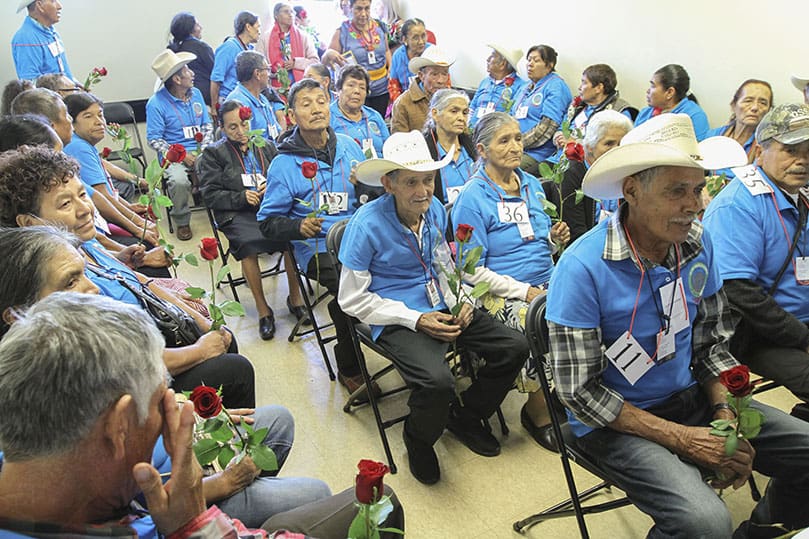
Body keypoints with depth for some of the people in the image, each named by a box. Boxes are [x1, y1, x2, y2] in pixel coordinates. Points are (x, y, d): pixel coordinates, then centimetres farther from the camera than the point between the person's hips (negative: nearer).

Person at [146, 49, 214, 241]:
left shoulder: (196, 94, 11)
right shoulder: (156, 103, -5)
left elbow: (207, 125, 16)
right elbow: (154, 139, -6)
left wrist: (204, 149, -3)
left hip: (200, 151, 4)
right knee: (179, 181, -35)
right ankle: (182, 222, -7)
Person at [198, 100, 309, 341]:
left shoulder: (266, 147, 23)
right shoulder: (213, 153, 12)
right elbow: (210, 194, 4)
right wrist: (242, 197, -10)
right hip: (236, 215, -2)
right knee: (248, 243, -35)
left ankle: (295, 296, -13)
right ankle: (262, 308, -21)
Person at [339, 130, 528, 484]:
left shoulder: (435, 210, 1)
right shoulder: (367, 224, -17)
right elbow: (352, 299, -12)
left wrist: (460, 301, -2)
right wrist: (415, 320, -18)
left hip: (440, 307, 7)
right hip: (397, 318, -6)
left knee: (514, 348, -4)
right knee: (437, 381, -32)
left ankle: (465, 416, 21)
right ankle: (418, 440, 5)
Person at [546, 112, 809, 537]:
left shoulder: (698, 244, -3)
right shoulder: (582, 267, -23)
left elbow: (712, 341, 9)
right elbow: (579, 392, -19)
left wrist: (725, 416, -7)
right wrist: (683, 438, -18)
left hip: (690, 397, 7)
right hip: (616, 422, -6)